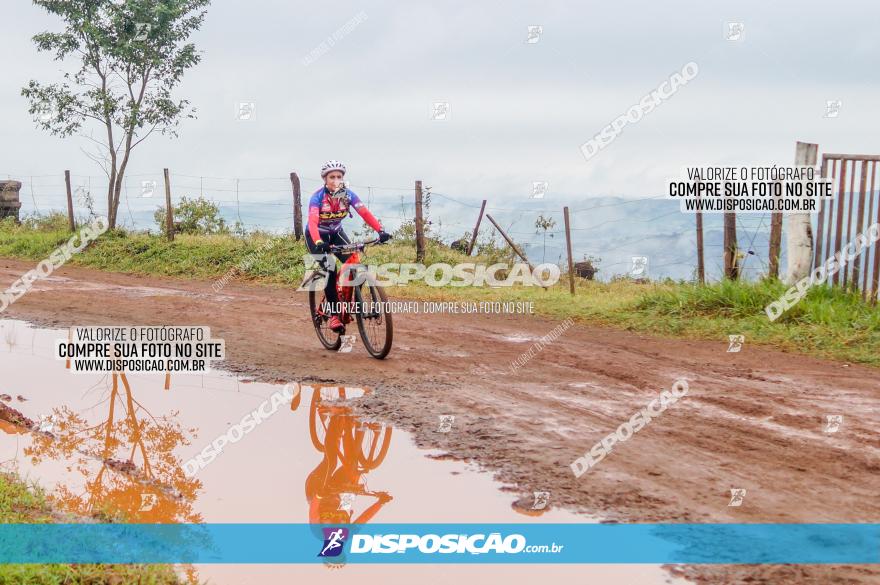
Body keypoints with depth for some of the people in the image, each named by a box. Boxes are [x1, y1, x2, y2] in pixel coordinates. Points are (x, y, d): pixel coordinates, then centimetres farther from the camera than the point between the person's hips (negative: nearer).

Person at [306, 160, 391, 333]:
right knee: (329, 271, -20)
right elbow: (313, 221, -41)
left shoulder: (348, 194, -16)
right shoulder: (317, 196, -27)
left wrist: (380, 231, -39)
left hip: (336, 233, 4)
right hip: (316, 236, -4)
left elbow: (365, 213, -25)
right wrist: (318, 242, -59)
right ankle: (333, 315, -13)